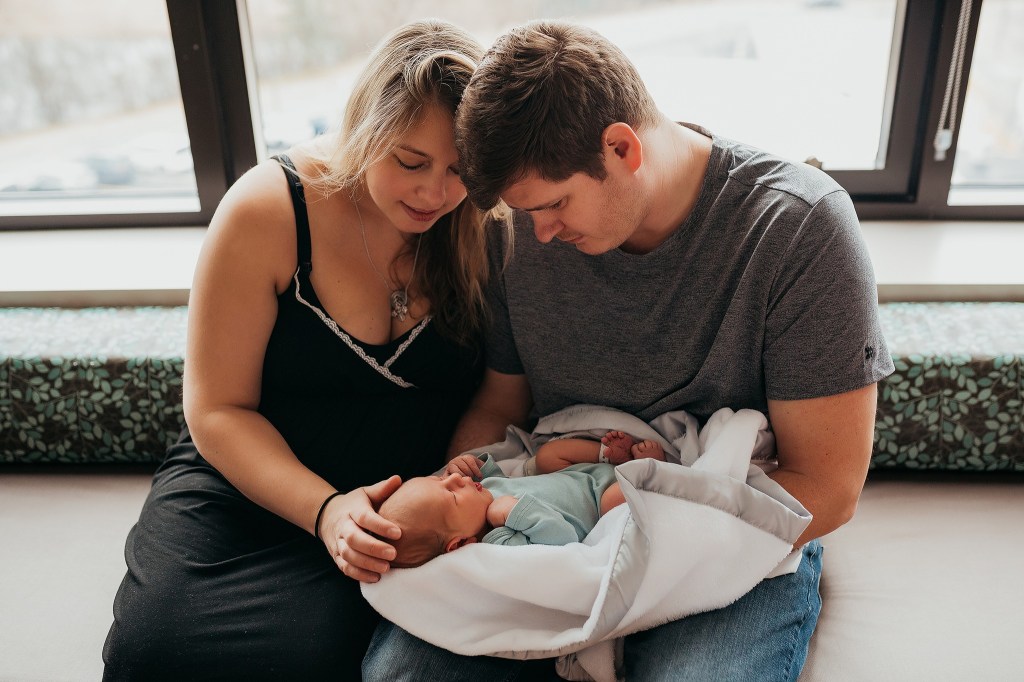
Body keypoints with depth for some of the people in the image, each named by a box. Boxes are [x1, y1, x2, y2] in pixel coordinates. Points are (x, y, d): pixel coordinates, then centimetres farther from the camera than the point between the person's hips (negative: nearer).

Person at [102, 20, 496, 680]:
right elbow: (219, 411, -9)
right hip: (244, 478, 0)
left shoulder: (481, 225, -7)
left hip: (384, 510, 1)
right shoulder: (269, 211, -13)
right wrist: (324, 509, -23)